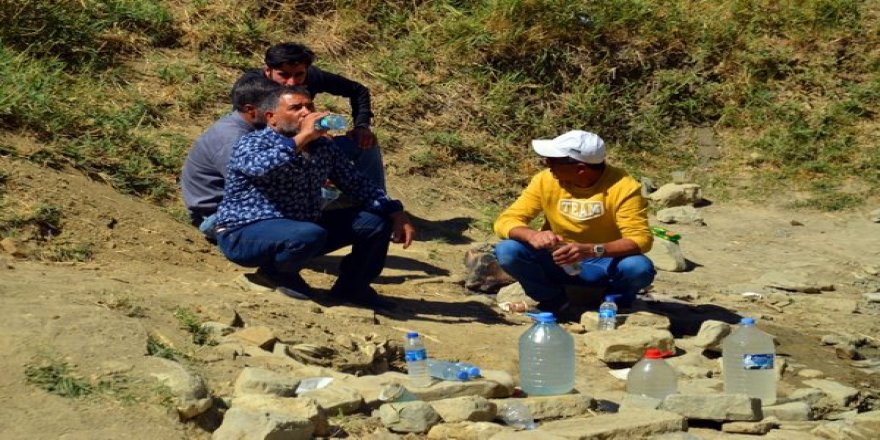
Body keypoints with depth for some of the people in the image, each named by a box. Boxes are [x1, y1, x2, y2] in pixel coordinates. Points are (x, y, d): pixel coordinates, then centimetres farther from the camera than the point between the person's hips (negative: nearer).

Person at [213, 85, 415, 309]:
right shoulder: (253, 143, -15)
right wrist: (302, 137, -37)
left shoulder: (323, 146, 6)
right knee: (309, 235, -38)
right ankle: (277, 271, -6)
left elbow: (357, 183, 9)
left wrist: (396, 213, -2)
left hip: (303, 226, 7)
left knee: (376, 219, -3)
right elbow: (260, 167, -40)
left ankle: (352, 286, 13)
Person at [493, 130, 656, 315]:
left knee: (640, 268, -34)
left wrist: (591, 250, -42)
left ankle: (615, 302, 0)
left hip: (606, 264, -2)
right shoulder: (546, 180, -12)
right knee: (507, 251, -23)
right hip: (558, 262, 2)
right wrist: (532, 235, -35)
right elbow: (506, 220, -12)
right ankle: (554, 300, 1)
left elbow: (640, 239, -26)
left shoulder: (623, 187, -21)